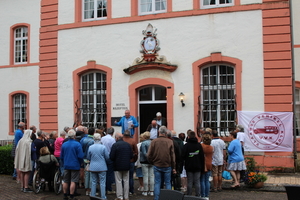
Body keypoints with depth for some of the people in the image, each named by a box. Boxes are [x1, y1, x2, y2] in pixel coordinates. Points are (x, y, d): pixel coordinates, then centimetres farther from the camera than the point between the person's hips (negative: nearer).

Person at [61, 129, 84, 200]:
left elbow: (61, 156, 9)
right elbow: (80, 156, -14)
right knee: (73, 182, 0)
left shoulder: (64, 144, 2)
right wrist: (80, 163, 4)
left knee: (65, 182, 13)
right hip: (75, 166, -4)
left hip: (66, 166, 5)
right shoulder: (77, 144, -13)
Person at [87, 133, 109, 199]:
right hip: (102, 167, -3)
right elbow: (107, 157, -4)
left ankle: (93, 196, 20)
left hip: (93, 167, 3)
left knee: (94, 182, 14)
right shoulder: (103, 147, -12)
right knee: (102, 182, 4)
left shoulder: (90, 147, -5)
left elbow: (88, 158, 5)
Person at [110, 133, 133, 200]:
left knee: (119, 181, 4)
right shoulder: (128, 144, 2)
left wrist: (115, 160, 5)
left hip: (118, 166, -4)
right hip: (127, 166, 4)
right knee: (126, 181, 11)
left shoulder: (115, 145, -13)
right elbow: (131, 156, 4)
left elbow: (111, 157, -16)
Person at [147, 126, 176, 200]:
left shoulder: (154, 141, -6)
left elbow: (149, 155, -3)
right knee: (168, 183, 10)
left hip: (157, 166, 0)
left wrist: (152, 162, 14)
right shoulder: (170, 142, -6)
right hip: (167, 166, 0)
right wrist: (174, 167, 4)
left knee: (157, 183, 7)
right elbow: (173, 156, -3)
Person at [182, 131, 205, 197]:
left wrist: (184, 164, 10)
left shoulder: (186, 145, -6)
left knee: (189, 182, 3)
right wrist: (202, 167, 8)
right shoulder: (199, 145, 3)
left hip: (189, 167, -2)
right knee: (197, 182, 5)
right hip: (197, 167, 2)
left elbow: (183, 156, -6)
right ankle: (198, 195, 6)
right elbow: (202, 157, 4)